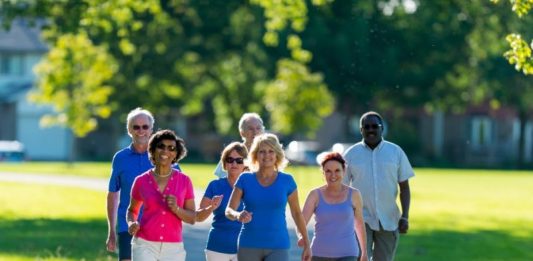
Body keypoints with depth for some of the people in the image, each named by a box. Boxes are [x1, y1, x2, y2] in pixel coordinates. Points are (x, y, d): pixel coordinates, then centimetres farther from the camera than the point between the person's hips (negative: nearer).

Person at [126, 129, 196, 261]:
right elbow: (132, 210, 17)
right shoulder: (141, 181, 2)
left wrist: (176, 209, -15)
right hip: (145, 246, -1)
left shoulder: (184, 181, 3)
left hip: (173, 249, 2)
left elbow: (192, 218, 4)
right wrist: (131, 224, -4)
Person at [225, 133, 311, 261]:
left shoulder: (286, 181, 1)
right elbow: (229, 211, -3)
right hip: (249, 246, 1)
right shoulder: (245, 179, 0)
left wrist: (306, 244, 14)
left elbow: (296, 213, 11)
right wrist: (238, 215, -27)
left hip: (278, 247, -1)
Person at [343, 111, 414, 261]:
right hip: (361, 219, -2)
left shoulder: (396, 152, 3)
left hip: (388, 220, 2)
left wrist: (405, 216, -5)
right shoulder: (351, 154, 1)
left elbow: (404, 187, 5)